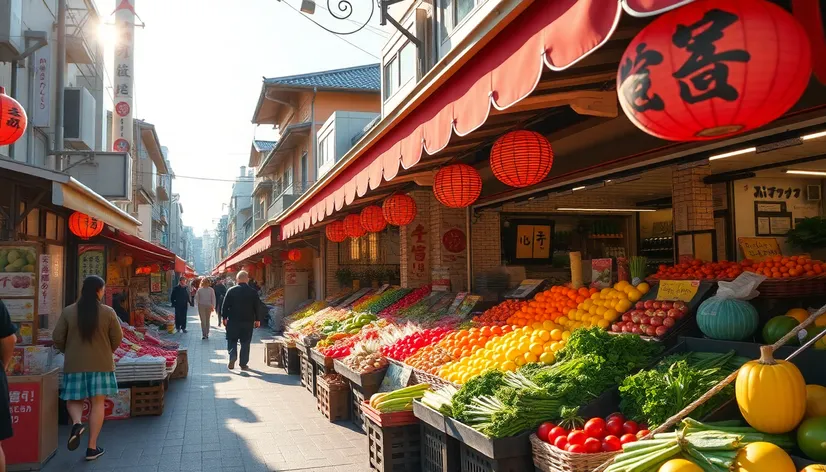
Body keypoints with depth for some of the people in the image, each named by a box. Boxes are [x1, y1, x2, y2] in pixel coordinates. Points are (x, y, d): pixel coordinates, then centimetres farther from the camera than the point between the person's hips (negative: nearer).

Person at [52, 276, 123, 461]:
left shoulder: (68, 311, -4)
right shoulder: (108, 312, -8)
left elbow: (57, 337, -1)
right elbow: (117, 338, -2)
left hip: (74, 364, 1)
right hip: (101, 364, -1)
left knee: (73, 399, 18)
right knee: (98, 403, 5)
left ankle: (76, 423, -12)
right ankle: (92, 447, 7)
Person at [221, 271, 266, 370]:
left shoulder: (231, 291, -4)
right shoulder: (253, 292, -2)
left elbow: (225, 305, -2)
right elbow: (258, 307, 2)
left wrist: (224, 317, 8)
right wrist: (258, 320, 11)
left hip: (233, 321, 0)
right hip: (248, 321, 0)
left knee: (232, 340, 13)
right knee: (245, 342, 7)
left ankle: (232, 356, -10)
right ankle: (243, 364, 9)